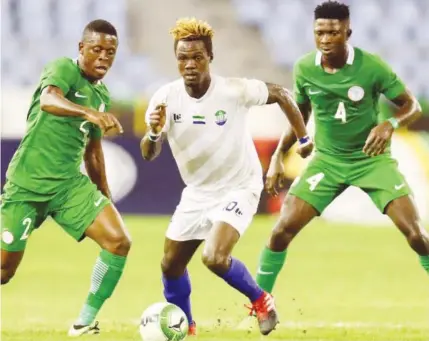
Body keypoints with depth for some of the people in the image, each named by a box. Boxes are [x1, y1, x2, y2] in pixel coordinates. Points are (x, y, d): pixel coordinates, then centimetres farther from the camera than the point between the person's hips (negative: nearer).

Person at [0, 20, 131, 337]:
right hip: (28, 183, -6)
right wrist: (89, 112, -54)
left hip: (70, 183, 6)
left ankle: (85, 323, -4)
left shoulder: (102, 95, 10)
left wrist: (106, 200, 25)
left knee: (119, 242, -13)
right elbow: (48, 100, -36)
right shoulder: (63, 69, -12)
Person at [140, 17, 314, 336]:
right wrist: (154, 133, -39)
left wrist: (304, 138, -2)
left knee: (215, 258, -25)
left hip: (238, 187, -5)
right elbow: (149, 154, -17)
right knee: (171, 265, 10)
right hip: (197, 191, 5)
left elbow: (280, 94, -6)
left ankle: (260, 300, 3)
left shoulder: (235, 90, -23)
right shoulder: (166, 97, -15)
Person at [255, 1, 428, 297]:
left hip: (372, 158, -2)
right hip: (327, 160, 2)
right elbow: (299, 115, 11)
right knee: (282, 230, -9)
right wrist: (279, 156, 3)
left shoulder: (372, 66, -17)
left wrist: (390, 124, -30)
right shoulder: (304, 69, -7)